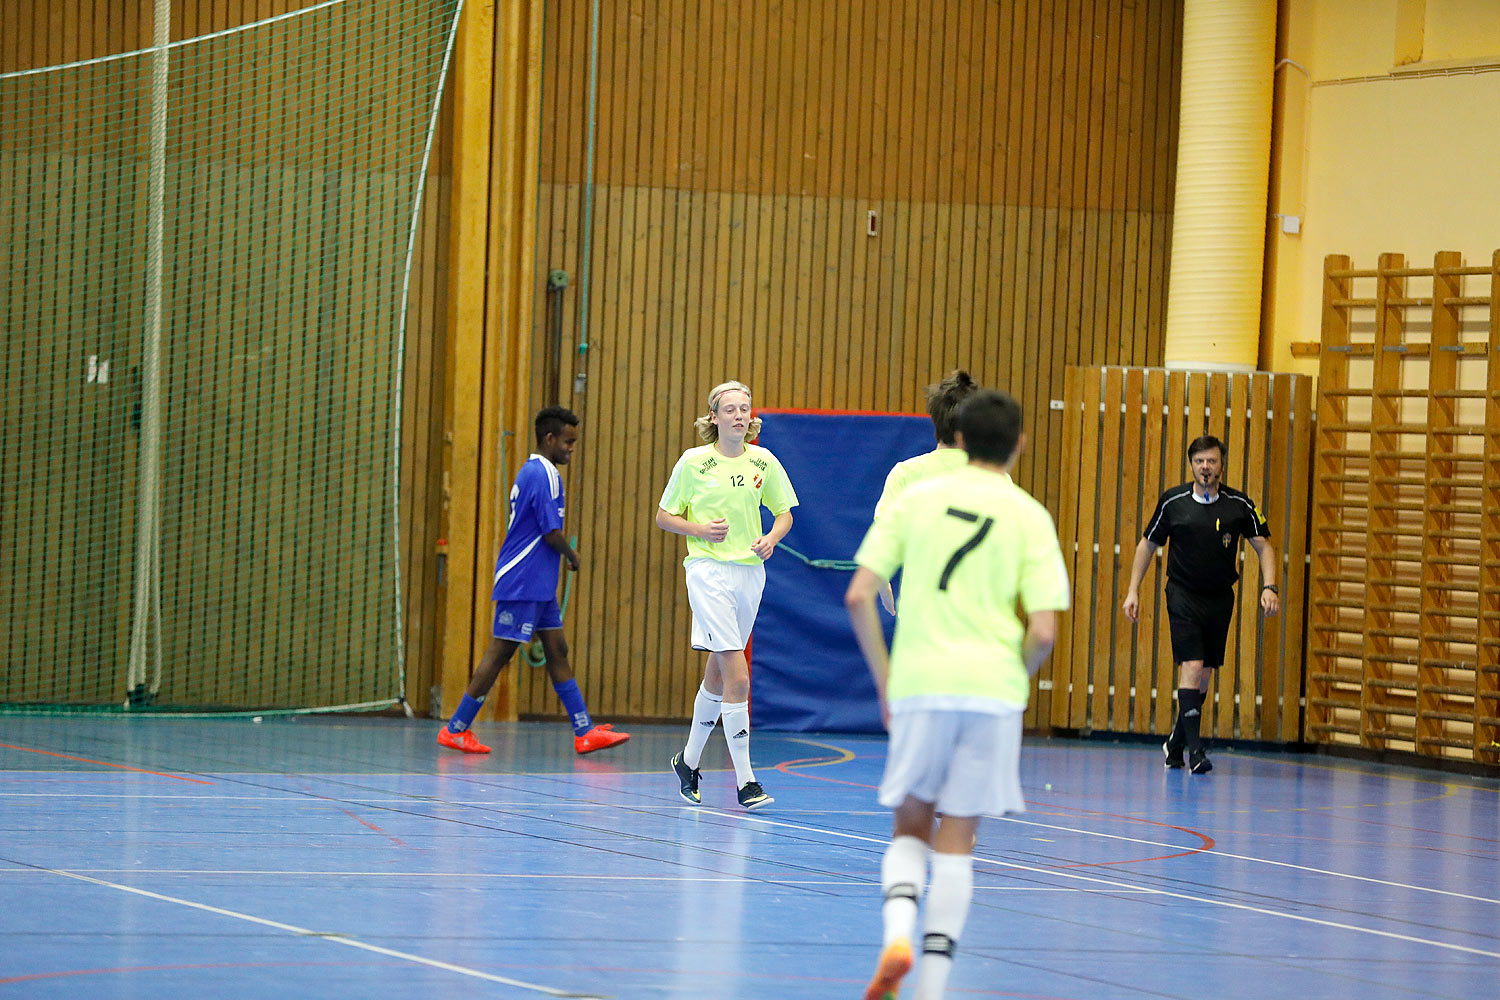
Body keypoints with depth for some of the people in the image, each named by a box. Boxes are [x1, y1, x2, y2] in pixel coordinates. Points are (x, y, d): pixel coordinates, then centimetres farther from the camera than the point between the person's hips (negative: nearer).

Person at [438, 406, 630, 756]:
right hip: (522, 584, -11)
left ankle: (585, 732, 7)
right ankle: (455, 729, -2)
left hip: (538, 585, 11)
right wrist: (572, 556, -3)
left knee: (557, 651, 8)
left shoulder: (531, 471, 16)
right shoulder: (544, 475, -15)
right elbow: (552, 533, -18)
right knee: (499, 653, -7)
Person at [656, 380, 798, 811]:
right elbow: (664, 516, 4)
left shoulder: (763, 462, 4)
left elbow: (784, 514, 14)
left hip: (749, 572, 4)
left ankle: (689, 759, 35)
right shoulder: (693, 463, -4)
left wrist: (771, 538, -7)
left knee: (717, 675, 15)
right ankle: (745, 781, -13)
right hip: (709, 570, -4)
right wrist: (701, 529, -13)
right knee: (737, 677, -15)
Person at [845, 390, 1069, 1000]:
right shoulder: (1029, 517, 2)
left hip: (919, 685, 1)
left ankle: (897, 933, -13)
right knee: (956, 841, 7)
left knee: (911, 828, 14)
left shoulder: (915, 501, 6)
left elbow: (858, 598, 2)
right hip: (993, 689, -1)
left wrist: (885, 682, 10)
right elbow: (1042, 631, -6)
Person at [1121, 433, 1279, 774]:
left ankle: (1176, 742, 27)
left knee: (1204, 675, 7)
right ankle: (1194, 750, -18)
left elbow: (1263, 547, 3)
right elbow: (1148, 544, 8)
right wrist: (1133, 590, 4)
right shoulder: (1173, 502, -3)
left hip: (1220, 598, 2)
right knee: (1192, 666, -16)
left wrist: (1269, 587, -12)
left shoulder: (1240, 505, -2)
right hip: (1182, 595, -2)